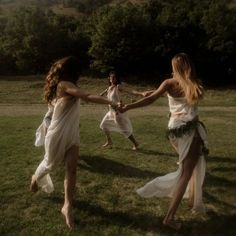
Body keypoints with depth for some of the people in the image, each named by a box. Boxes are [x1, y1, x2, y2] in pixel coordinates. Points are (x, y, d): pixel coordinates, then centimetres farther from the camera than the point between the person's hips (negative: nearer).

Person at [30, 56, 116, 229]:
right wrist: (111, 102, -29)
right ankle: (36, 178, 50)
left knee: (72, 169, -2)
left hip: (72, 133, 7)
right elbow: (87, 97, -28)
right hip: (58, 133, -7)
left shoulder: (62, 86, 11)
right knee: (51, 163, 17)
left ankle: (67, 207, 5)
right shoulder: (64, 84, -18)